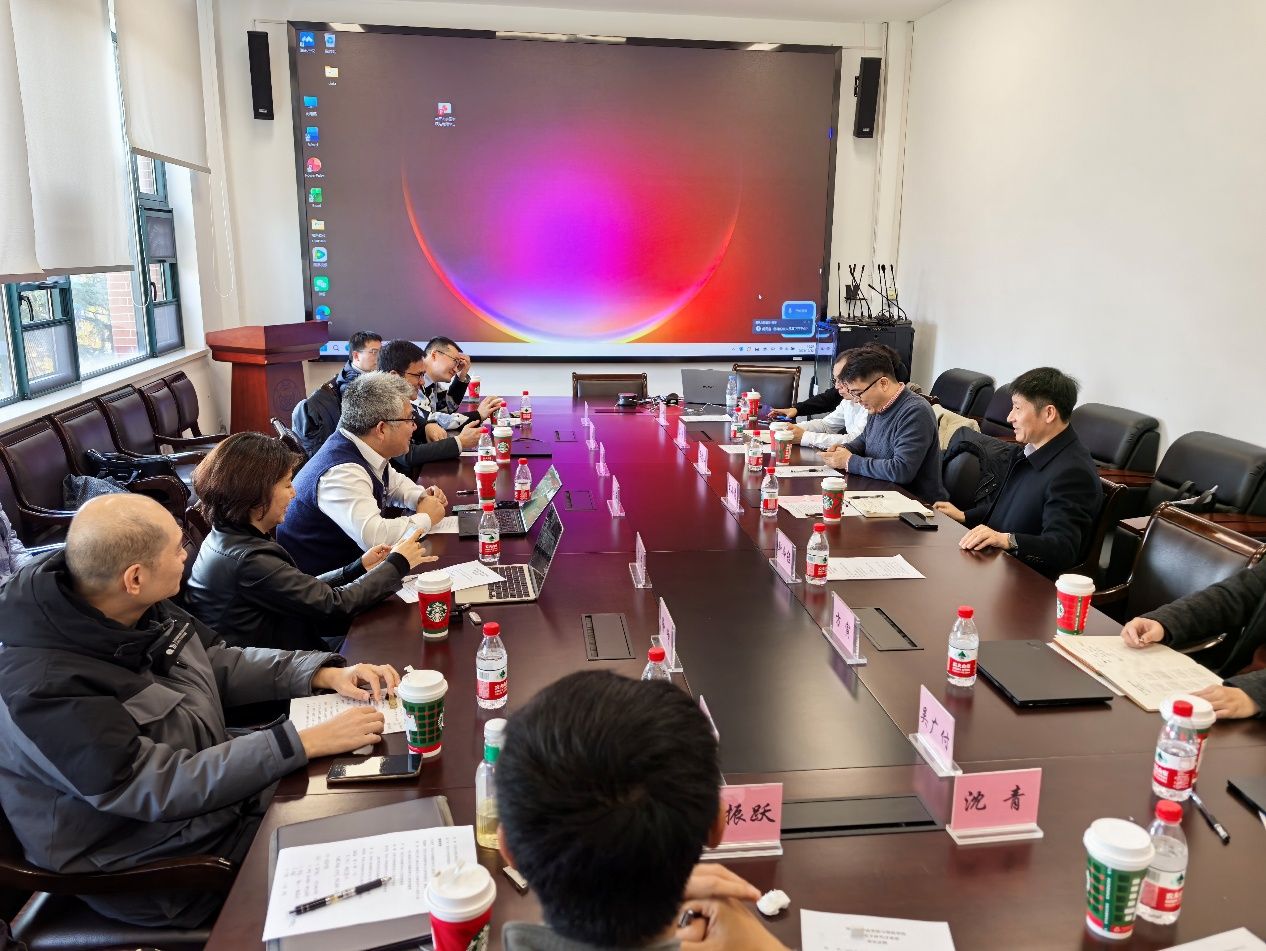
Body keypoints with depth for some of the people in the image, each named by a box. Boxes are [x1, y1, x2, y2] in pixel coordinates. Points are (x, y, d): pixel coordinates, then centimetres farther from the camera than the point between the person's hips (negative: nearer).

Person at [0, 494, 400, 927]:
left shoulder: (140, 611, -8)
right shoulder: (46, 689, -31)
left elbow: (220, 664, 6)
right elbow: (163, 788, -30)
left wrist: (327, 673, -7)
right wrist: (308, 742, -32)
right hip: (162, 864, -7)